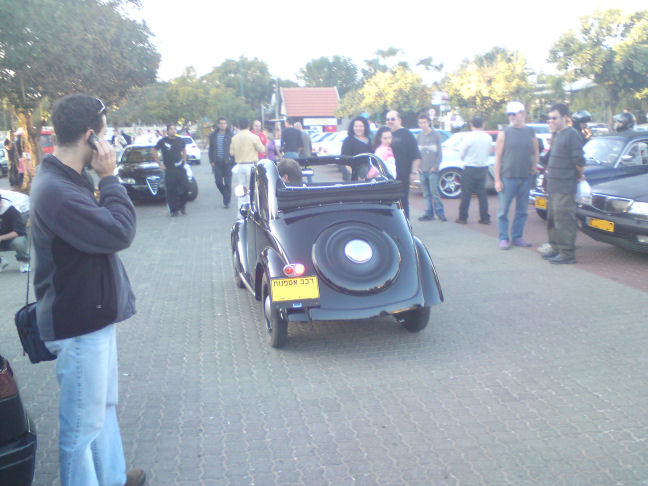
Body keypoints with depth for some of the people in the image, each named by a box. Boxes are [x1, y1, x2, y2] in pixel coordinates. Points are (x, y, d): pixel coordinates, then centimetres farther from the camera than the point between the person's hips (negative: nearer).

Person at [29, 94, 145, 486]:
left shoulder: (72, 180, 7)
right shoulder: (56, 190, -26)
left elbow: (105, 229, 11)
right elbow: (120, 232, -28)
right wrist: (110, 177, -21)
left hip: (95, 314, 11)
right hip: (79, 325, -11)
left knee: (104, 405, 25)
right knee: (84, 424, 5)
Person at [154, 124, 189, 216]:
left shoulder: (180, 141, 8)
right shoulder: (162, 141, 0)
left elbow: (184, 150, 28)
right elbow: (154, 152, 9)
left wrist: (184, 160, 15)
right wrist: (160, 164, 4)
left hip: (180, 168, 2)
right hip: (169, 170, -2)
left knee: (184, 188, -4)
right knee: (171, 191, -3)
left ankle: (183, 206, 16)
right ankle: (174, 210, 4)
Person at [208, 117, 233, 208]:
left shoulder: (230, 135, -1)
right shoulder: (213, 135, 7)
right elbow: (211, 149, 12)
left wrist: (233, 161, -6)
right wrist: (211, 161, 3)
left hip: (228, 162, -3)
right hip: (217, 162, 3)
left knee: (227, 183, -1)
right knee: (218, 182, 2)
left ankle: (226, 201, 9)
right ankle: (226, 196, 27)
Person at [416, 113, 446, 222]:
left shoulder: (436, 135, 2)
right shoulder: (419, 136, 13)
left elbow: (439, 153, 0)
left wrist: (435, 166, -7)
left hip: (432, 170, -4)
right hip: (422, 170, 4)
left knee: (434, 192, -7)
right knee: (426, 193, 6)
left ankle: (440, 213, 2)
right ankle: (429, 213, 11)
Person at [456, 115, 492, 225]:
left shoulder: (468, 136, -13)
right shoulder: (488, 137, 1)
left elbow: (461, 155, -5)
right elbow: (488, 153, 11)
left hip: (470, 168, -4)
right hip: (484, 167, 4)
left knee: (466, 194, 3)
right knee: (482, 194, 11)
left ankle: (462, 218, 7)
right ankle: (485, 218, 10)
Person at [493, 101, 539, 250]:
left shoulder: (531, 132, 9)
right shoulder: (504, 133, 0)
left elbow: (535, 152, 20)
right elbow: (498, 157, -2)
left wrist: (534, 167, 5)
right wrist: (497, 180, -8)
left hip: (525, 178, 3)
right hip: (507, 177, -3)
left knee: (522, 210, 8)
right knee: (503, 210, -2)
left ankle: (517, 237, 18)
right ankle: (504, 238, 7)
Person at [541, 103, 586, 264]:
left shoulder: (572, 135, -14)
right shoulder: (557, 135, 16)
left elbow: (579, 160, -18)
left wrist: (580, 174, -3)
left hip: (565, 188, -10)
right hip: (553, 186, 10)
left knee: (564, 221, -7)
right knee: (553, 219, 17)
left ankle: (567, 254, -2)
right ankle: (555, 248, 28)